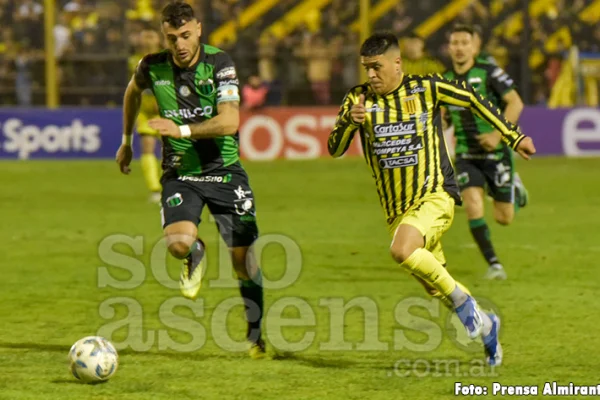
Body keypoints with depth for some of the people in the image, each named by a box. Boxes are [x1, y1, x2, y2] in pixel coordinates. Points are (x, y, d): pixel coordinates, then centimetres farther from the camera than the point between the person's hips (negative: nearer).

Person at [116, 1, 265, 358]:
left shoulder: (219, 64, -13)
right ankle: (195, 257, 14)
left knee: (243, 257, 0)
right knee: (179, 242, -26)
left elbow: (229, 122, -23)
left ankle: (256, 335, 20)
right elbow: (133, 91, 21)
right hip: (180, 174, 1)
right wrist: (127, 141, 27)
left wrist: (182, 130, -30)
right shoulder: (153, 67, -4)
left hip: (224, 171, -1)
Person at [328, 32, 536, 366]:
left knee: (402, 250, -31)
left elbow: (474, 100, 6)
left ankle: (463, 301, -13)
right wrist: (350, 122, -26)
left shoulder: (427, 88, -7)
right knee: (435, 287, 12)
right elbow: (335, 150, -5)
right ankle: (485, 326, 36)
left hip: (435, 195, -5)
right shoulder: (358, 99, 0)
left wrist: (514, 137, 9)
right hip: (396, 208, 5)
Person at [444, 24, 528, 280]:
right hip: (466, 155, 3)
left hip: (496, 153, -3)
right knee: (473, 207, -18)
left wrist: (498, 133, -23)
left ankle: (514, 190, 39)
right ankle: (493, 265, -8)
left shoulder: (489, 73, -10)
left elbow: (515, 103, -13)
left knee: (504, 218, 4)